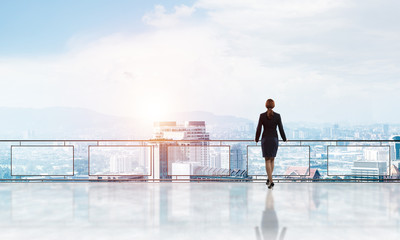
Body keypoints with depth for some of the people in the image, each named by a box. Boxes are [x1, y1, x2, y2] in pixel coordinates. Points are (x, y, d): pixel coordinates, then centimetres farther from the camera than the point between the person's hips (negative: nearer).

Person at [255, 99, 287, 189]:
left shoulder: (262, 116, -6)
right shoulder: (277, 116, -5)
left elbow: (259, 129, -4)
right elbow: (281, 128, -2)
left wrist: (257, 139, 12)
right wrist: (284, 138, 14)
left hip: (265, 139, -1)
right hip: (274, 139, 1)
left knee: (267, 160, 3)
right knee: (272, 159, 19)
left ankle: (271, 181, -7)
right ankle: (269, 178, 21)